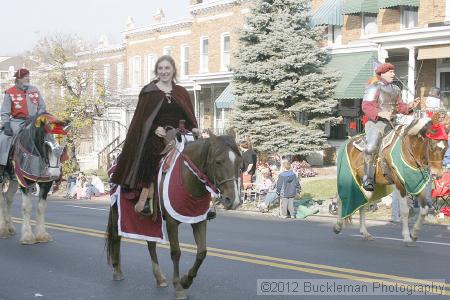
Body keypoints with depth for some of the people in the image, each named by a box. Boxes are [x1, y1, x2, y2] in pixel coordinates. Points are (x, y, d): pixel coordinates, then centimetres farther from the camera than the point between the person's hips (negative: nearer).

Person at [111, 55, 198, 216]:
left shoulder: (181, 93, 17)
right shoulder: (149, 91, 8)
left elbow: (189, 117, 17)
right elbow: (142, 117, 3)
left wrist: (194, 129, -3)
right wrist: (155, 128, -14)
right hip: (155, 137, -3)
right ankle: (146, 198, -21)